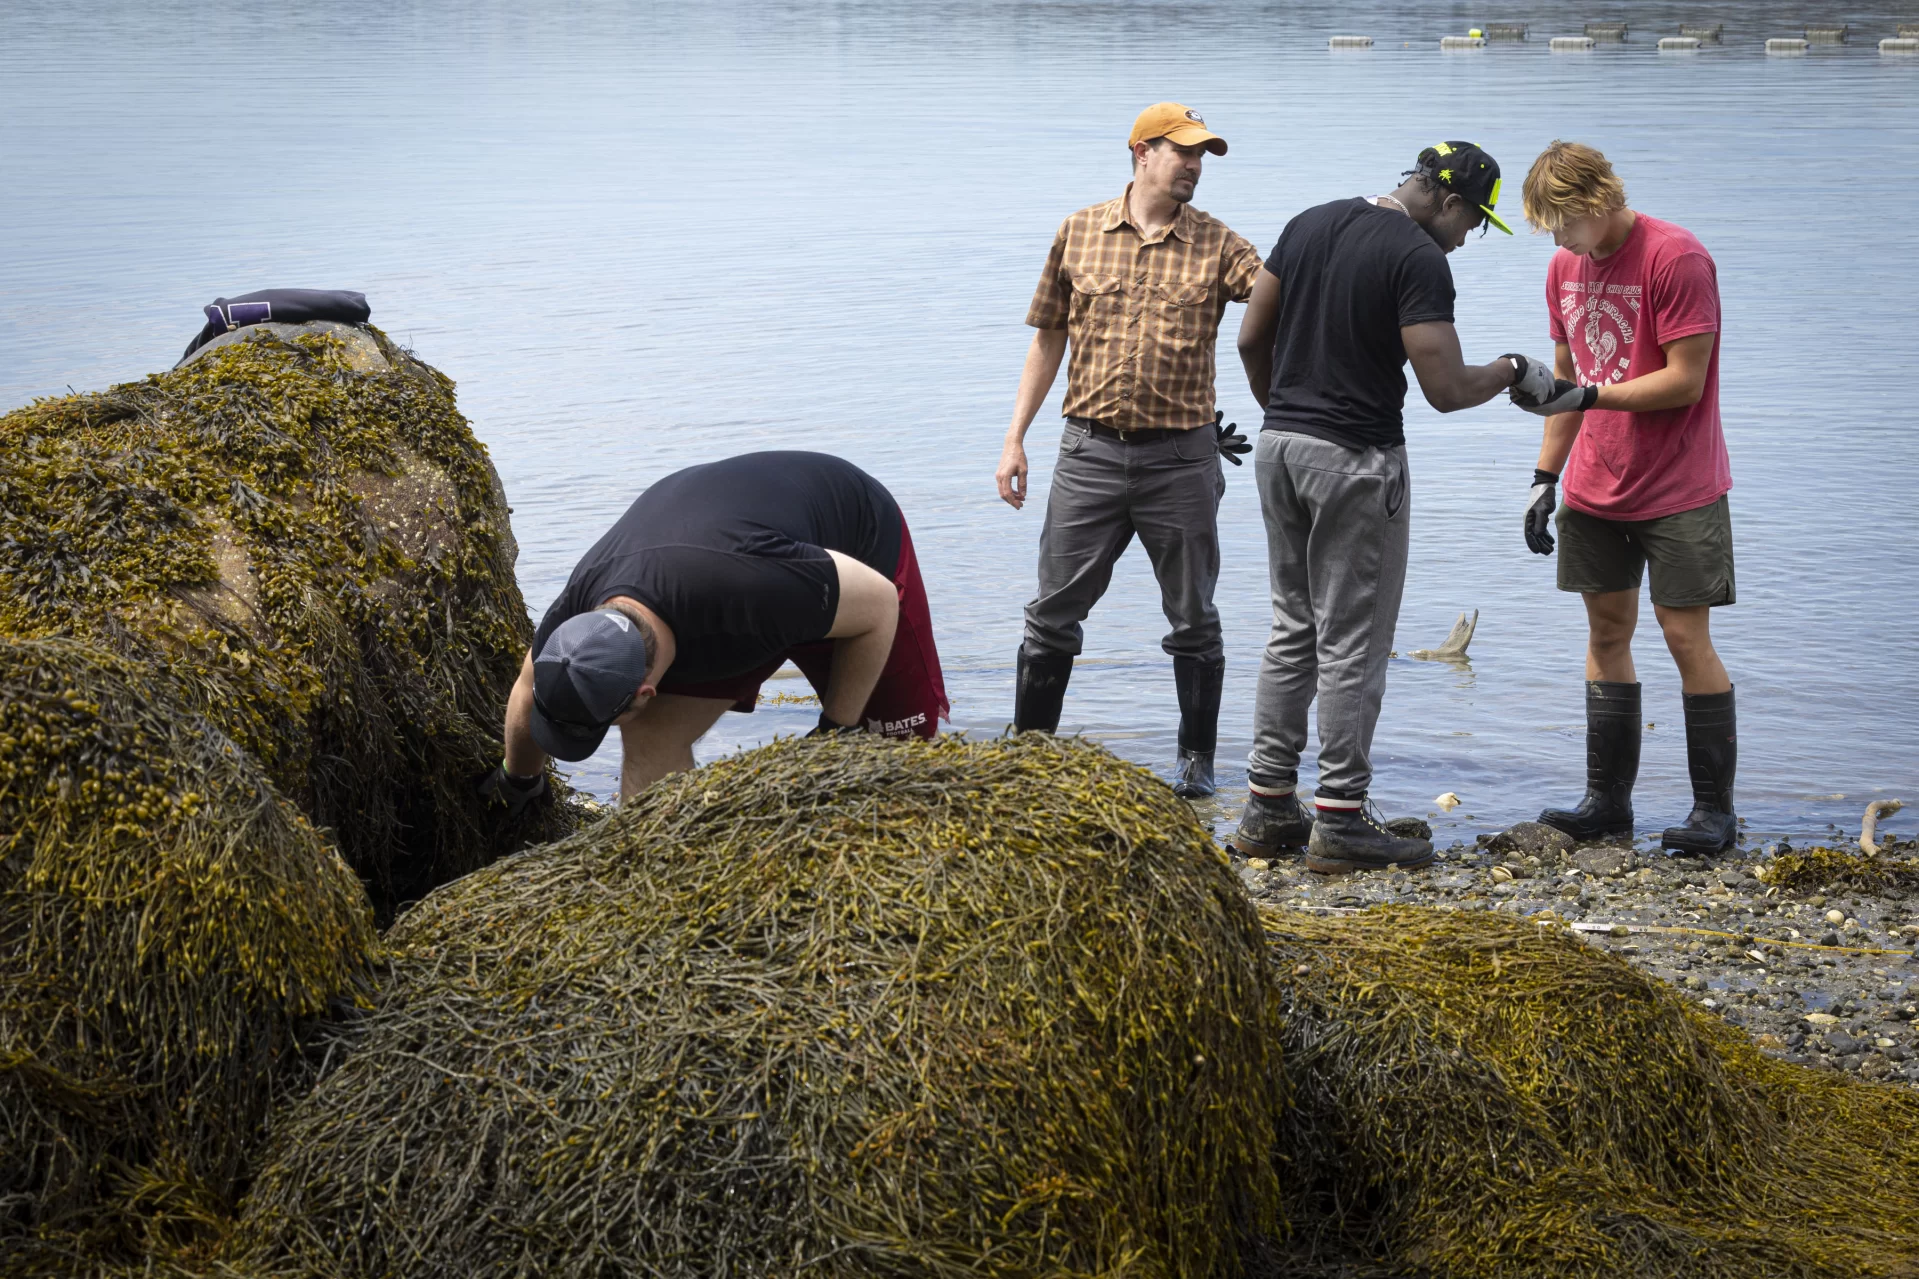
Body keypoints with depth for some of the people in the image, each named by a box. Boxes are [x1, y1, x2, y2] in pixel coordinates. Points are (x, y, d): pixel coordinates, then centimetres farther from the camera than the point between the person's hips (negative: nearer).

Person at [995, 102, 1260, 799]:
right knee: (1053, 614, 4)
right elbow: (1048, 340, 10)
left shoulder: (1215, 245, 2)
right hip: (1090, 450, 1)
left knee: (1193, 619, 7)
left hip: (1181, 458, -1)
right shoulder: (1079, 233, 5)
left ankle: (1196, 759, 20)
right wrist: (1015, 440, 7)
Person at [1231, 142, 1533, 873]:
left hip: (1279, 446, 7)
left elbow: (1251, 339, 12)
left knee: (1293, 631, 15)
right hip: (1357, 461, -7)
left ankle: (1269, 806, 17)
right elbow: (1445, 389, -17)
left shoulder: (1309, 225, 9)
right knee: (1352, 642, 0)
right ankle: (1340, 821, 3)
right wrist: (1513, 370, 1)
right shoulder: (1419, 259, -13)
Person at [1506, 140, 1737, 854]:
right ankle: (1607, 801, 11)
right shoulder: (1565, 267, 8)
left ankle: (1714, 809, 2)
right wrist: (1545, 477, 10)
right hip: (1595, 491, 7)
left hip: (1679, 492, -6)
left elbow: (1685, 380, -18)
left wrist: (1587, 396, -24)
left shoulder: (1676, 258, -15)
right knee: (1606, 631, 6)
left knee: (1686, 635, -5)